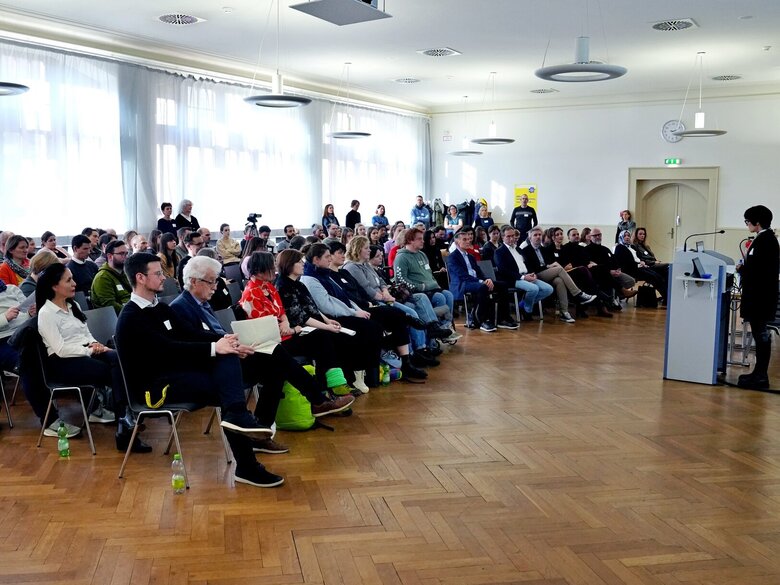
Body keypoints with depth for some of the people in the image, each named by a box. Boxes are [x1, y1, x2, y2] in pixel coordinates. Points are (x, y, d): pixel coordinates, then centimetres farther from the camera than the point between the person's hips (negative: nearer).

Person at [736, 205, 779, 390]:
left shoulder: (764, 240, -17)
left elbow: (758, 269, -23)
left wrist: (742, 268, -7)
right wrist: (745, 266, 9)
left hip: (760, 295, -10)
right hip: (761, 293, 10)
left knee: (760, 333, -5)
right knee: (760, 333, 14)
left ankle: (761, 377, 0)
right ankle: (759, 373, 21)